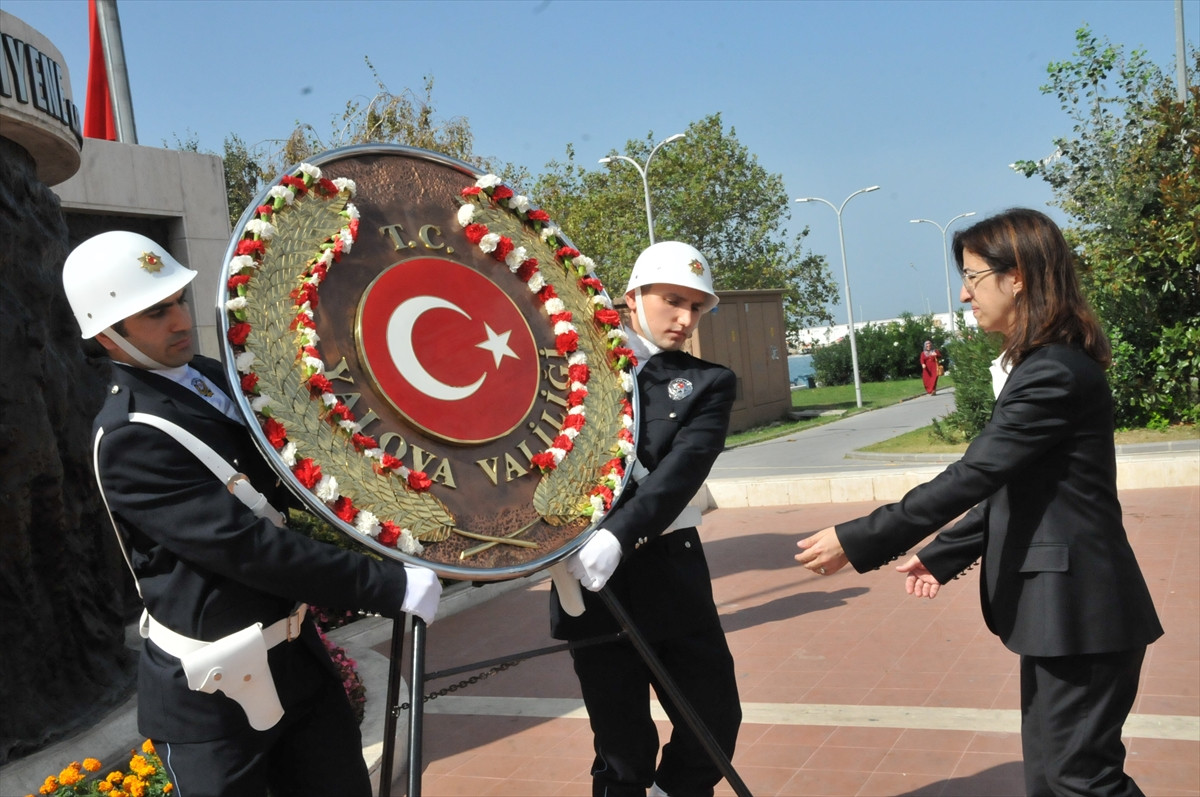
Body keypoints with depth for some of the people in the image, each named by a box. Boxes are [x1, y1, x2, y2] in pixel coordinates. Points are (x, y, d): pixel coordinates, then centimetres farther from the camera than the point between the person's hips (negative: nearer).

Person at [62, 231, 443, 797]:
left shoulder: (215, 377, 4)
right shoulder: (128, 439, -21)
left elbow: (285, 489, 17)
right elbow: (248, 547, -27)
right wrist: (391, 587, -27)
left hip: (296, 654, 7)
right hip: (210, 694, -7)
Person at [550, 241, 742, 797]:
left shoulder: (708, 383, 4)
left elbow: (680, 472, -13)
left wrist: (618, 536, -27)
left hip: (670, 573, 1)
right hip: (587, 574, -1)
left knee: (716, 720, 10)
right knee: (624, 749, 6)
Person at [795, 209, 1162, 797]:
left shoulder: (1053, 372, -19)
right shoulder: (1039, 364, 13)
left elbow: (971, 477, -23)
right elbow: (1004, 489, 18)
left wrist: (858, 542, -21)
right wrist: (942, 556, 17)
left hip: (1078, 607, -10)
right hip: (1057, 601, 10)